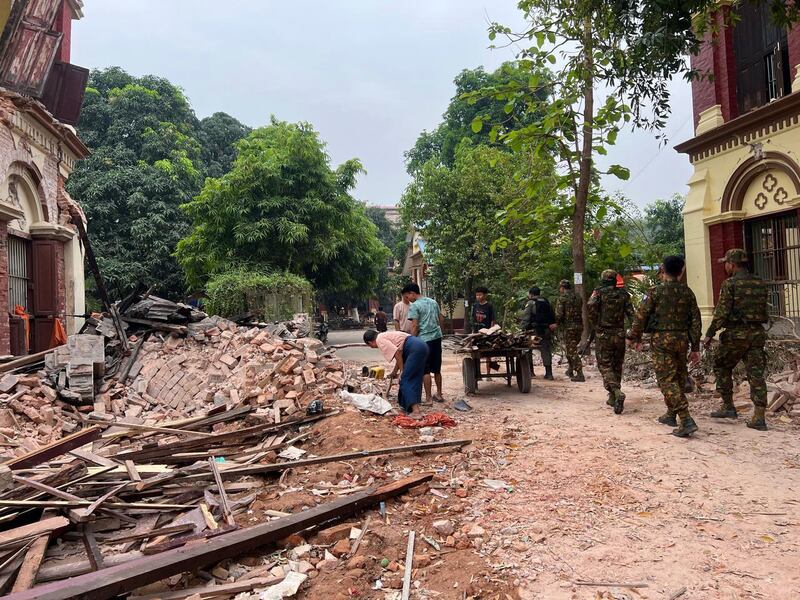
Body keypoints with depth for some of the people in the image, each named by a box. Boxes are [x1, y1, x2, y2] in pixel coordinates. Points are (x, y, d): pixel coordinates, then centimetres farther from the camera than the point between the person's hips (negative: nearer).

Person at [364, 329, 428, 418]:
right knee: (414, 379, 15)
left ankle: (416, 411, -12)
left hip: (416, 349, -9)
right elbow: (400, 354, 31)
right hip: (422, 346, 9)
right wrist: (394, 372, 40)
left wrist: (402, 371, -5)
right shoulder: (385, 335, 27)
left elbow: (397, 352, -12)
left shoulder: (380, 340, -1)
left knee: (405, 380, -5)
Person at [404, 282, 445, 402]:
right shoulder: (433, 302, 14)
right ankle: (439, 394, 23)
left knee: (425, 370, 0)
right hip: (437, 337, 7)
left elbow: (415, 326, -13)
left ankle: (428, 398, 2)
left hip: (424, 339, -7)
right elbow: (441, 320, 17)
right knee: (437, 369, 16)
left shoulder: (414, 306, -8)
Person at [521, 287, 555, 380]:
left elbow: (525, 318, -12)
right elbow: (552, 317, 15)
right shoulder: (547, 302, 13)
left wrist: (524, 329, -12)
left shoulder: (531, 303, -5)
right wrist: (551, 327, 19)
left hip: (534, 330, -5)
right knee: (546, 351, 7)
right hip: (546, 330, 5)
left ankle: (529, 371, 8)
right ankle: (549, 373, 4)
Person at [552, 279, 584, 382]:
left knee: (571, 351, -3)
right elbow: (581, 312, 15)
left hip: (568, 327, -7)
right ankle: (570, 370, 29)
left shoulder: (562, 298, -10)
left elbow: (559, 314, -14)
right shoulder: (578, 297, 11)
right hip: (579, 326, 7)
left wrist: (556, 324, 2)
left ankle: (580, 374, -7)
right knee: (572, 349, 21)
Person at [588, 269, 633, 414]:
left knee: (605, 366, 0)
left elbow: (591, 306, -23)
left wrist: (595, 325, -11)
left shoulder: (599, 293, -5)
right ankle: (613, 398, 21)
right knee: (617, 366, 15)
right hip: (619, 335, 3)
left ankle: (617, 393, -22)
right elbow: (631, 313, -3)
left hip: (603, 335, -3)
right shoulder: (623, 293, 3)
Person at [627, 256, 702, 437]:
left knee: (667, 379, -6)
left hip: (662, 340, -5)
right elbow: (695, 320, 7)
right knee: (679, 377, 18)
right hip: (682, 339, 5)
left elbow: (641, 316, -7)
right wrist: (695, 348, 12)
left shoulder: (656, 291, -7)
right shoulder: (687, 292, 6)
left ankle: (686, 420, -16)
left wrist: (633, 337, 7)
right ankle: (671, 414, 30)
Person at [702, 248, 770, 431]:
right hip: (758, 332, 5)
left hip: (736, 333, -5)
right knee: (756, 373, 3)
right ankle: (759, 417, -1)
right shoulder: (761, 283, 10)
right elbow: (763, 309, 14)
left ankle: (728, 407, 15)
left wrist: (709, 334, -9)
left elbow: (721, 312, -14)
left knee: (722, 367, 14)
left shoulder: (730, 284, -10)